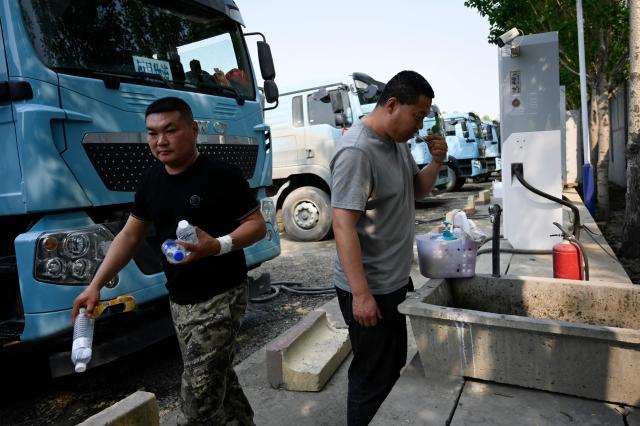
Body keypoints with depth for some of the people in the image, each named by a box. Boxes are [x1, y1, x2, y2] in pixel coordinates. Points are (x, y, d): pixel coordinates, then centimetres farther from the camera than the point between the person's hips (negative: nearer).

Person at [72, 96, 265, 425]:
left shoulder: (222, 175, -15)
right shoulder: (151, 181, 6)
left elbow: (257, 225, -12)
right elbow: (129, 236, 11)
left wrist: (218, 245, -30)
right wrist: (96, 284, 4)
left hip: (219, 297, -7)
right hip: (178, 300, 7)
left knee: (199, 394, -1)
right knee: (217, 378, 20)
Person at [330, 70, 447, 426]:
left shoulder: (398, 141, 6)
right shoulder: (356, 151, -23)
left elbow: (418, 190, 17)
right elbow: (343, 226, -27)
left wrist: (436, 162, -3)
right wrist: (361, 294, -26)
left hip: (395, 281, 10)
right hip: (370, 289, -10)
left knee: (395, 369, 25)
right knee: (372, 381, 7)